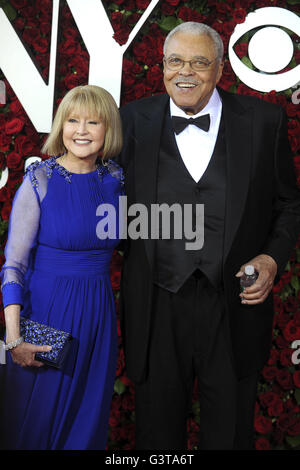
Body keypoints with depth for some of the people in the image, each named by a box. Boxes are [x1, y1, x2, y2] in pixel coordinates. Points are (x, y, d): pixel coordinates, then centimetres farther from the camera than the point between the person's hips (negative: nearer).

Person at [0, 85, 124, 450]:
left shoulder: (115, 179, 0)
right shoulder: (39, 180, -11)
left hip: (97, 313, 4)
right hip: (46, 308, -3)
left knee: (87, 417, 16)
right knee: (35, 421, 10)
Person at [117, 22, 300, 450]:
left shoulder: (264, 121, 0)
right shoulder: (134, 121, 2)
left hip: (235, 307, 0)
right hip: (156, 309, 1)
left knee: (230, 432, 18)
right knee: (158, 431, 18)